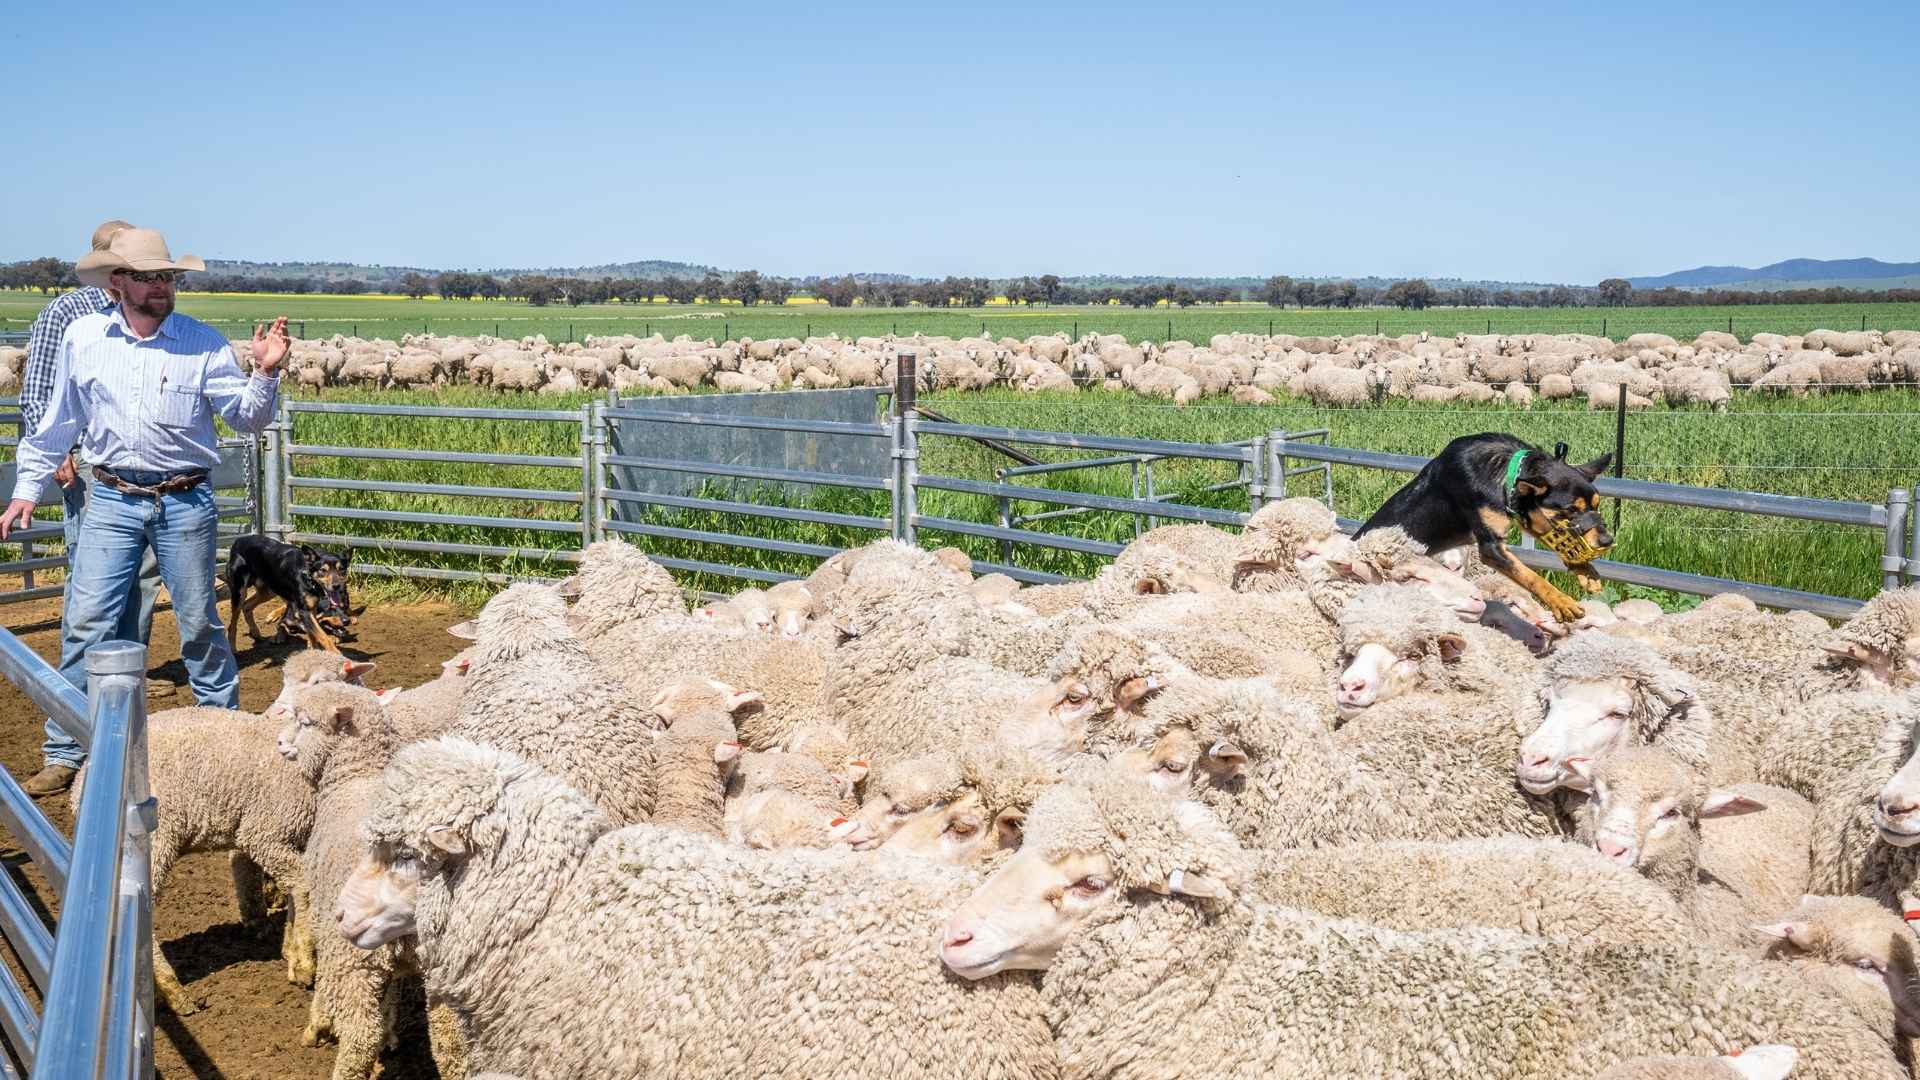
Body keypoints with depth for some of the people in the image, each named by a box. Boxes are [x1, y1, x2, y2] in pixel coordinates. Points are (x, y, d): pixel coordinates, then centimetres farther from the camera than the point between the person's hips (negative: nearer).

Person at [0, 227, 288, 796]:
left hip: (185, 502, -1)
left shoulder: (203, 342, -2)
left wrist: (265, 372, -17)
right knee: (86, 624, -1)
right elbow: (57, 419, 13)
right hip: (112, 500, 1)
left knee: (200, 624, 6)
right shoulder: (82, 337, 3)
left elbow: (247, 417, 1)